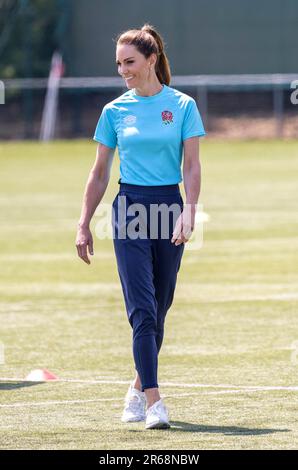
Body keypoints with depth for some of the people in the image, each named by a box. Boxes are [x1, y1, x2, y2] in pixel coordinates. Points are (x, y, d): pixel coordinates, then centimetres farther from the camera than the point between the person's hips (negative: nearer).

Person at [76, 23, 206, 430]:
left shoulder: (183, 106, 2)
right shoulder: (114, 111, 5)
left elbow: (192, 167, -2)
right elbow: (100, 173, 11)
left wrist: (188, 214, -15)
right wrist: (84, 225, 8)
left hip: (170, 207, 1)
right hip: (129, 209, -1)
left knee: (158, 311, 8)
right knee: (142, 310, -12)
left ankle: (139, 387, 27)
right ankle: (153, 402, -17)